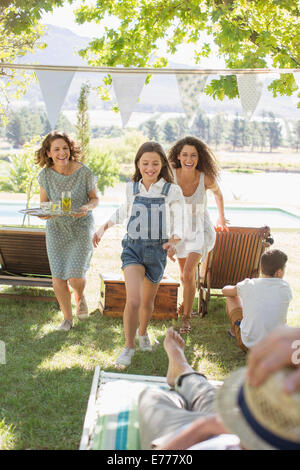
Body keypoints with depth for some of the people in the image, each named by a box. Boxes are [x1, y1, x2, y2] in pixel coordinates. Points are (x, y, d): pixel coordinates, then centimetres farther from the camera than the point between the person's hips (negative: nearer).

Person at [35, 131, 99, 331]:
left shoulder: (84, 172, -13)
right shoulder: (45, 175, -7)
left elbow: (95, 198, -1)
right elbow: (43, 203, 4)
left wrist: (87, 207, -23)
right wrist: (44, 213, -19)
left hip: (81, 227, -2)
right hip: (56, 229, 3)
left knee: (76, 278, -10)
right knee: (58, 278, 3)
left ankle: (80, 296, 29)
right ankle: (68, 318, 25)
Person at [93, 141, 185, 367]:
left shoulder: (172, 191, -4)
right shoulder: (131, 188, 3)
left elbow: (178, 222, -6)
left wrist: (174, 241, -26)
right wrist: (104, 227, 13)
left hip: (157, 250, 0)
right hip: (133, 247, 0)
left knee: (147, 301, 15)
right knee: (133, 300, -16)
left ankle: (143, 333, 45)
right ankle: (129, 346, 4)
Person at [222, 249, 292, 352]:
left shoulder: (248, 285, -11)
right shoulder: (285, 288, -10)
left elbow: (225, 290, 11)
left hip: (247, 345, -1)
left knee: (231, 296, 18)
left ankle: (233, 330, 43)